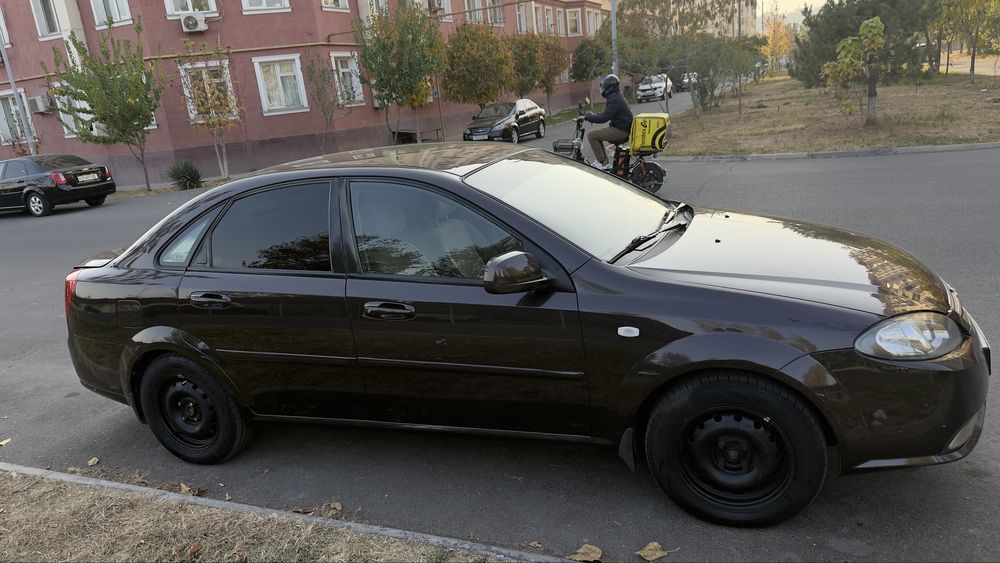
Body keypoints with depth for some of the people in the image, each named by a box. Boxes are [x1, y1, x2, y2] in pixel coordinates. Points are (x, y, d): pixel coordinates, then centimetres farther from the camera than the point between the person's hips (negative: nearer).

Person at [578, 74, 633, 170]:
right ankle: (604, 162, 17)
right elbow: (606, 114, 25)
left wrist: (586, 118, -19)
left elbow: (604, 118, -26)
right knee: (596, 133, 19)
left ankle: (602, 162, -9)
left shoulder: (615, 100, -20)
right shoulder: (616, 97, 14)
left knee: (592, 135, -12)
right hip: (621, 128, 11)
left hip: (620, 131, -11)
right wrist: (592, 115, 15)